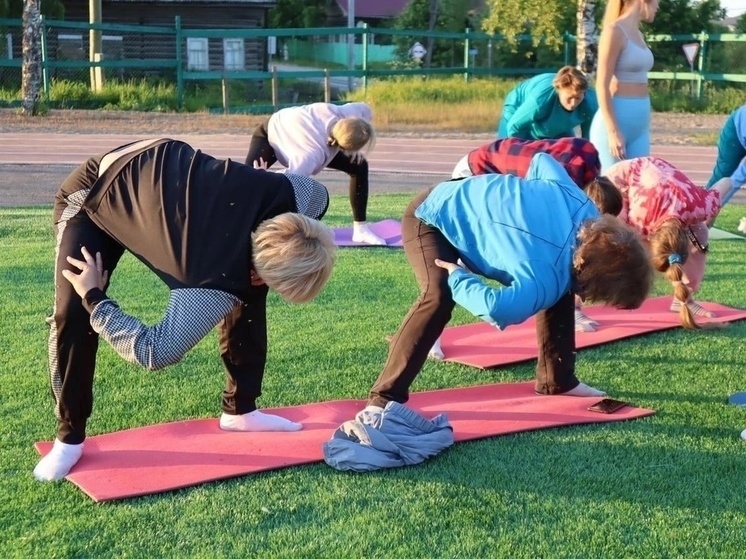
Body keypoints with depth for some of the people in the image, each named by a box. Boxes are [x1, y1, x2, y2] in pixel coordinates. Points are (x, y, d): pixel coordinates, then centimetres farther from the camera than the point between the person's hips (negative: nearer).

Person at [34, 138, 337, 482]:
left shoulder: (295, 195, -27)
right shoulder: (214, 283, -41)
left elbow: (319, 195, 0)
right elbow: (155, 351, -34)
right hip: (94, 198, -6)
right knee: (73, 313, -21)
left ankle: (240, 410, 16)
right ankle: (69, 438, -1)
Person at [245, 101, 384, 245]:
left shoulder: (349, 113, -34)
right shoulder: (311, 155, -49)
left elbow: (365, 111, -10)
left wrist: (353, 150, -12)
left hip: (303, 130, 6)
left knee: (359, 166, -5)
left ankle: (361, 230, 5)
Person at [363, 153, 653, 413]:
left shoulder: (583, 208, -18)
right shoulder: (544, 280, -38)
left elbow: (542, 160, -3)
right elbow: (495, 307, -56)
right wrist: (458, 278, -38)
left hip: (470, 199, 8)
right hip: (432, 218, -8)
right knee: (439, 298, -35)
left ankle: (557, 379, 21)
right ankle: (384, 398, -26)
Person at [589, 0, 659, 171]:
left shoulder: (638, 34, 15)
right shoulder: (614, 31, -9)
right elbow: (602, 86, -14)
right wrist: (613, 131, -19)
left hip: (640, 123, 8)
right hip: (616, 120, -8)